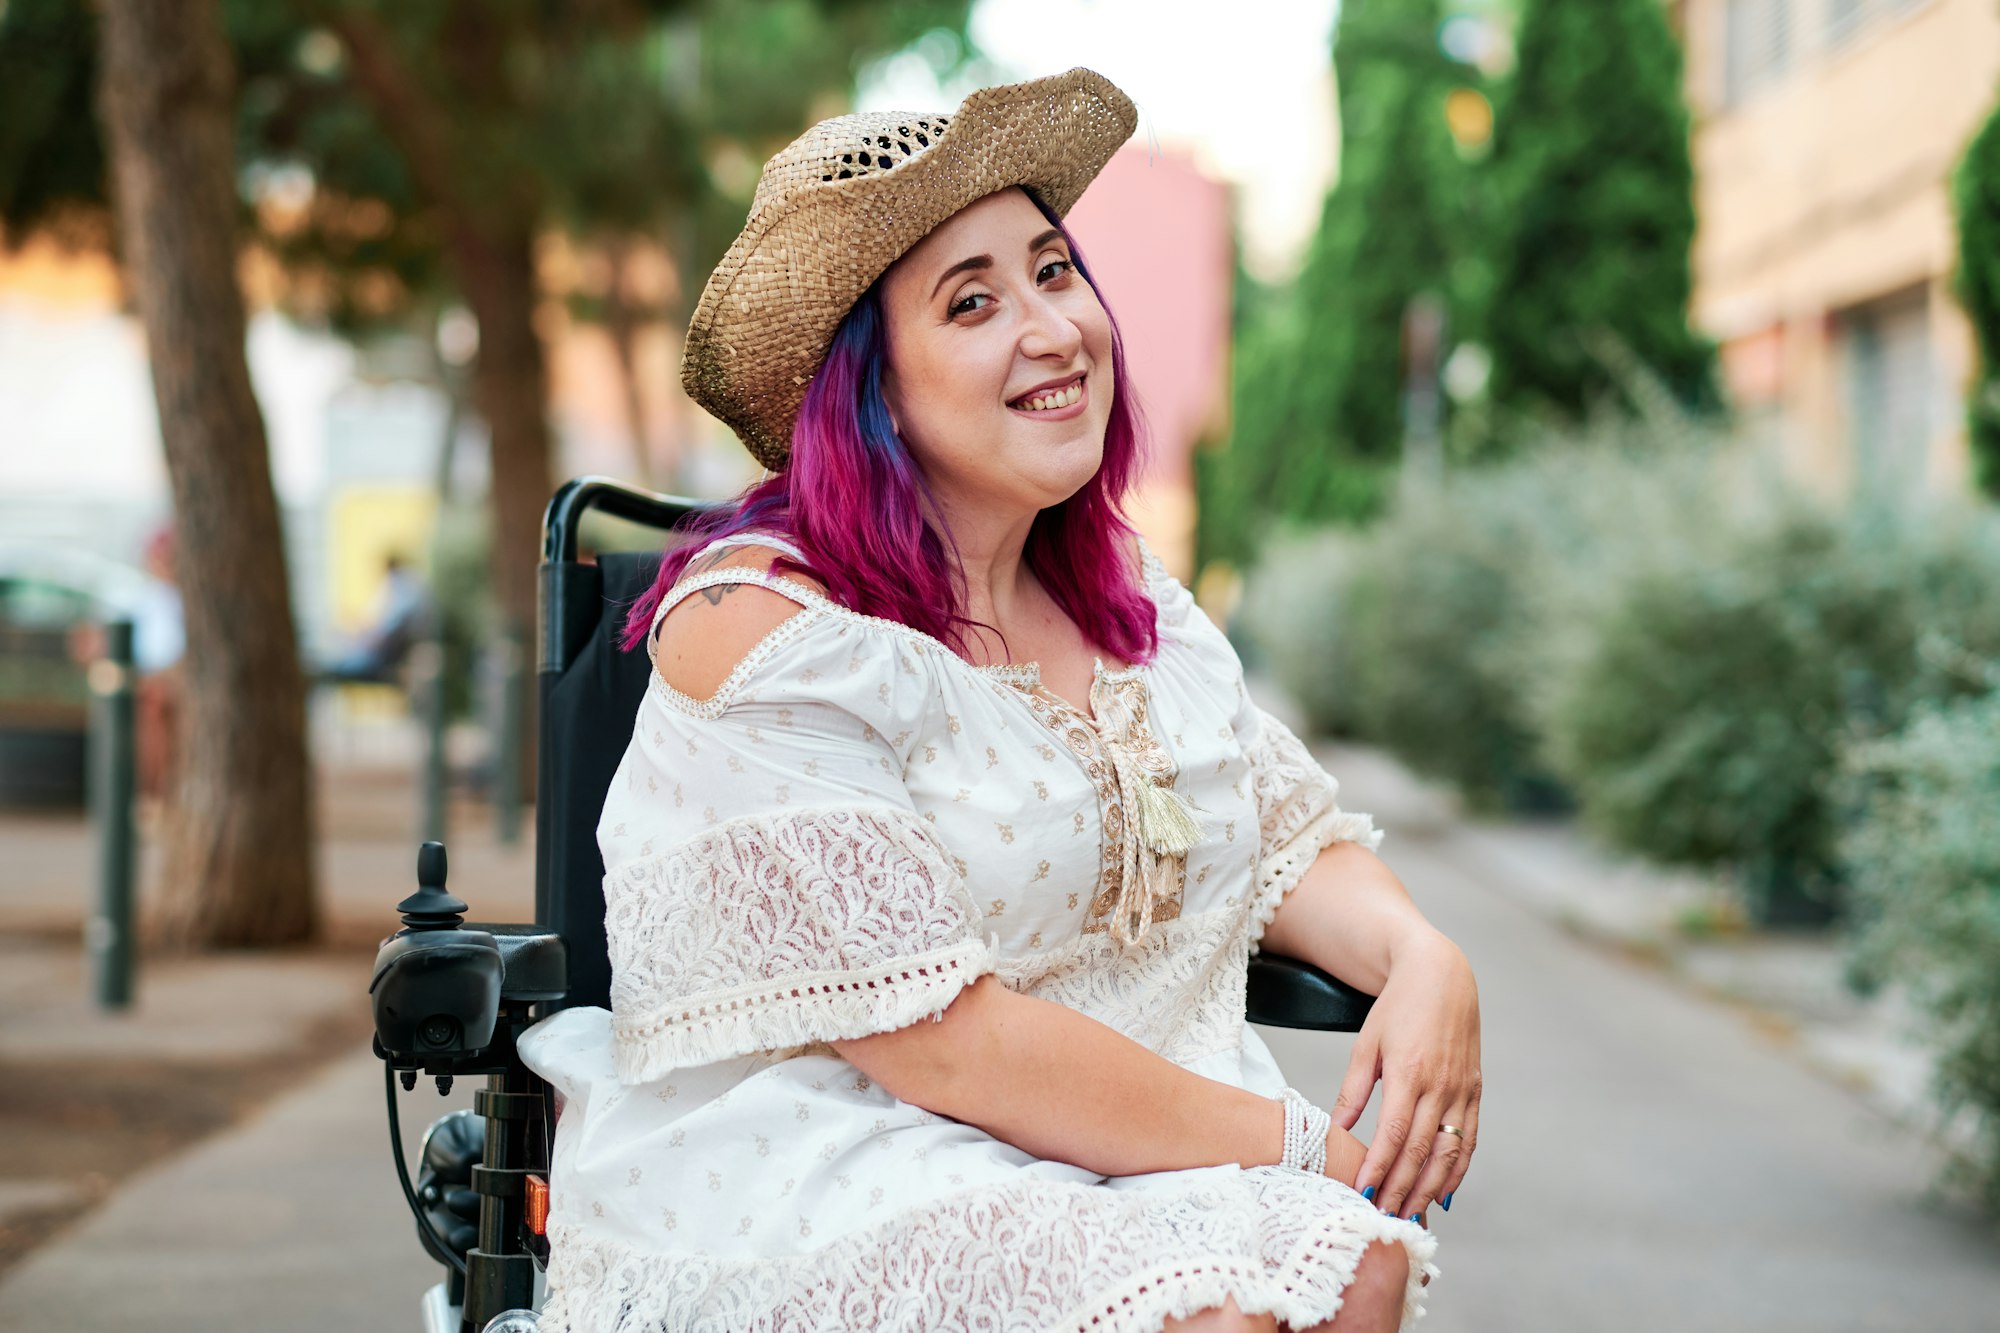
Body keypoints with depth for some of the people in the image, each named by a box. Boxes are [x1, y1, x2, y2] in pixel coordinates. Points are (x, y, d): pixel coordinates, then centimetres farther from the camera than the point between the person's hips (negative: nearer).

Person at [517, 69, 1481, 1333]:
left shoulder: (1127, 598, 15)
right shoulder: (766, 633, -12)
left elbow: (1291, 838, 17)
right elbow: (932, 1033, -17)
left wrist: (1425, 961, -6)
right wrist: (1291, 1145, -15)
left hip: (1129, 1172, 7)